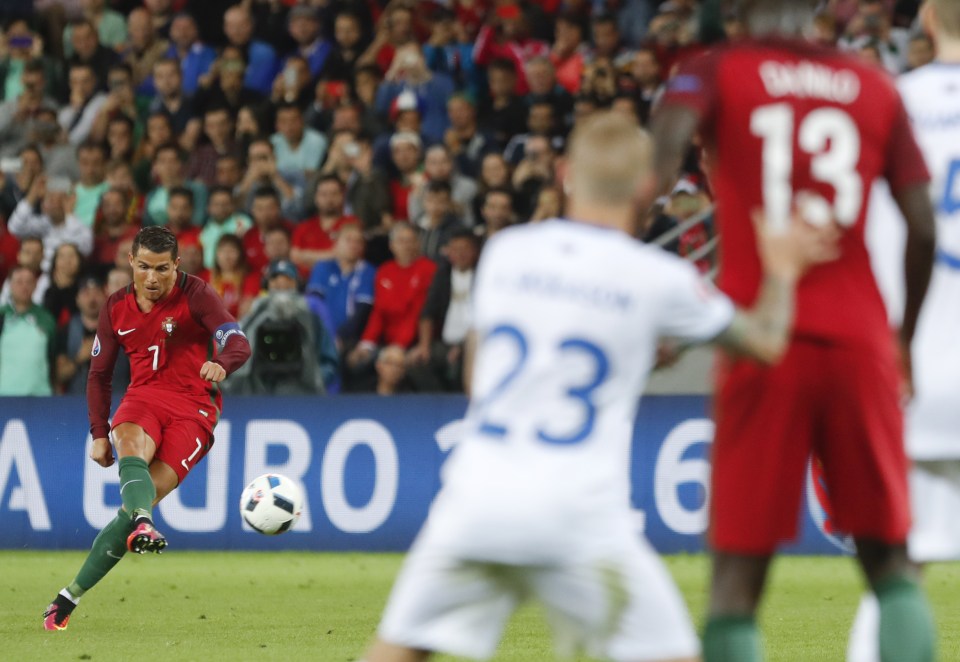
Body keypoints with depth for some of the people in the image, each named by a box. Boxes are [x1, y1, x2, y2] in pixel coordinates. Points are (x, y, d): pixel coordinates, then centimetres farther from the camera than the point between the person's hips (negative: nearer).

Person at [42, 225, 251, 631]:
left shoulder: (195, 295, -6)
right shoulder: (116, 308, 8)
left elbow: (239, 345, -19)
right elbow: (99, 373, 18)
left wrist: (222, 365, -42)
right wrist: (99, 432, 9)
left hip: (194, 407, -3)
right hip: (143, 398, 4)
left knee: (147, 497, -18)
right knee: (131, 448, -34)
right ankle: (143, 526, -63)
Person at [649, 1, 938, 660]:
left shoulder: (717, 72, 5)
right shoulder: (876, 88, 11)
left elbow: (670, 134, -19)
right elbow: (923, 226, 7)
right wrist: (908, 335, 19)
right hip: (859, 337, 2)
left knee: (738, 573, 2)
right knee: (890, 559, 11)